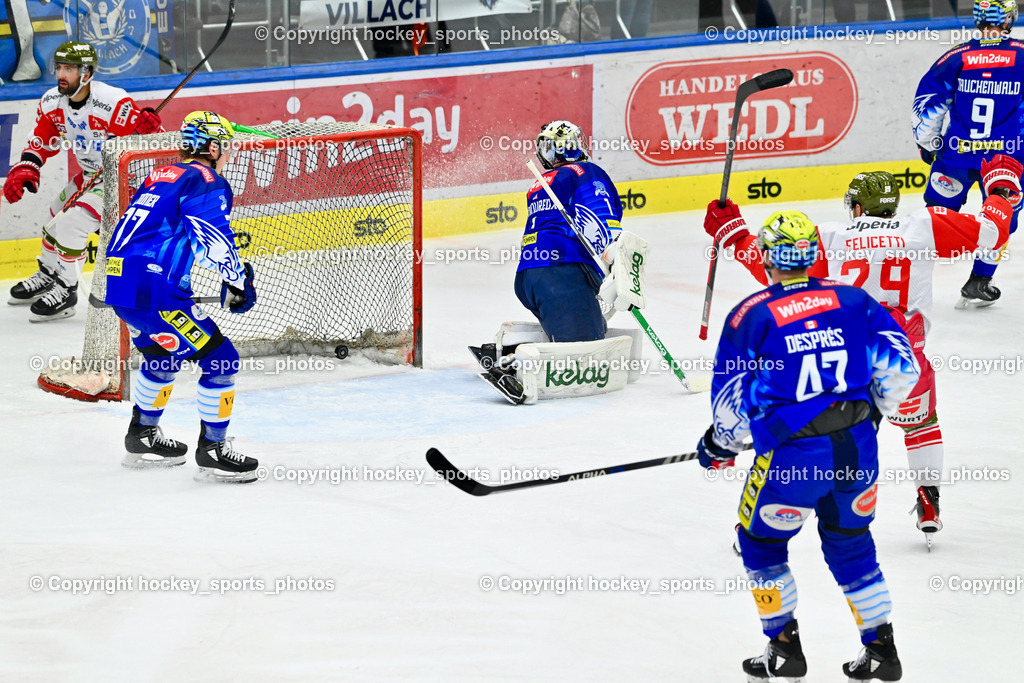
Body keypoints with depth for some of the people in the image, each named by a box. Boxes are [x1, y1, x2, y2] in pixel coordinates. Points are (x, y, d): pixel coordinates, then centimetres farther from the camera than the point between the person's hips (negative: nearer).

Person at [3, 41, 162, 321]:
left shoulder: (114, 104, -32)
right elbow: (42, 141, 4)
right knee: (56, 217, 19)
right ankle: (48, 275, 44)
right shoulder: (53, 101, -8)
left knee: (71, 224, -18)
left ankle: (66, 291, -1)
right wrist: (24, 170, -10)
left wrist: (149, 127, -51)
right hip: (90, 176, 8)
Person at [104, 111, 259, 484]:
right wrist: (239, 280, -5)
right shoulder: (206, 181, -5)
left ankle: (142, 438, 41)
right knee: (220, 359, -3)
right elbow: (214, 240, -17)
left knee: (164, 357, 32)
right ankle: (212, 451, -1)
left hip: (120, 285, 10)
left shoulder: (158, 177, 23)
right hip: (154, 291, -10)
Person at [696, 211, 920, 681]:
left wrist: (719, 445, 20)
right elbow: (899, 369, 5)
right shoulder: (853, 300, 6)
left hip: (792, 457, -4)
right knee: (850, 544, 23)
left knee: (761, 541, 19)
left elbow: (731, 400, 0)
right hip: (858, 449, 4)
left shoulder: (750, 316, -4)